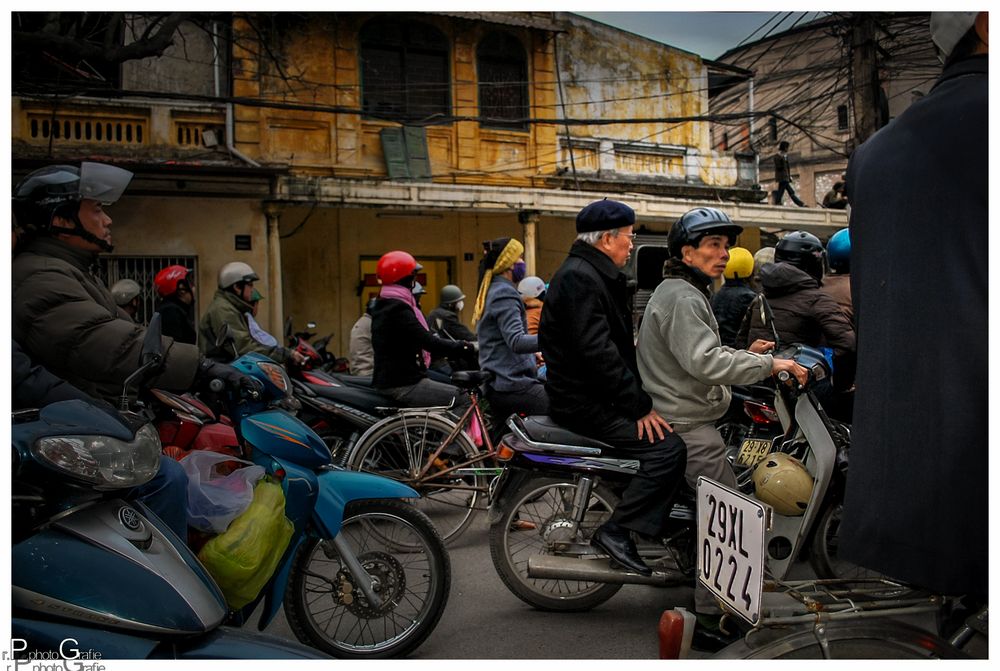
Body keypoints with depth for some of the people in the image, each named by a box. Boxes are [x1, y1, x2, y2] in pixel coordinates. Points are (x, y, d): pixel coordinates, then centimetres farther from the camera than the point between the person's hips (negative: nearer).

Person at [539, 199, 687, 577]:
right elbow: (597, 352, -25)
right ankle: (616, 531, -15)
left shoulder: (596, 274, 19)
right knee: (668, 447, -20)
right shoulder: (580, 277, -16)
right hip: (584, 402, -11)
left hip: (597, 394, 11)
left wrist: (640, 398, 13)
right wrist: (640, 407, -22)